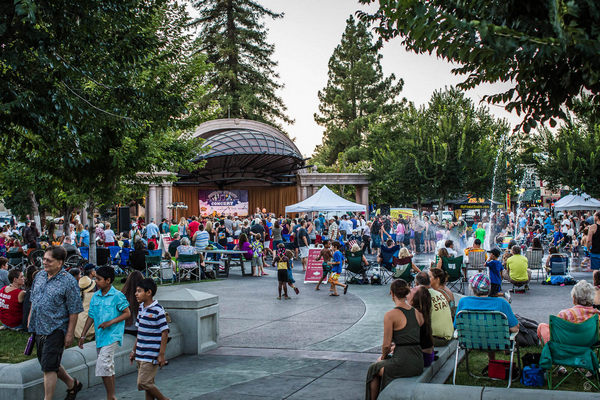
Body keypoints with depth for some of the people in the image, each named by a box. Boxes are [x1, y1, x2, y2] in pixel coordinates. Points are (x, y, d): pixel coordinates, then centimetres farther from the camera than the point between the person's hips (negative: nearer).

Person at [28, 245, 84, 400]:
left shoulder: (68, 281, -14)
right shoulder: (40, 276, 7)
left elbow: (74, 310, -13)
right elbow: (33, 300, 21)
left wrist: (70, 333, -15)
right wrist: (30, 320, 17)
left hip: (56, 330, -7)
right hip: (39, 329, 7)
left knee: (49, 367, -8)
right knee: (52, 364, 17)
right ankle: (72, 384, 38)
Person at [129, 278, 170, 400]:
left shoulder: (157, 310, -15)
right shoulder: (141, 308, 10)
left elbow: (165, 333, -14)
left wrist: (161, 355, -16)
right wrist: (134, 350, 20)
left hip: (151, 355, -8)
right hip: (140, 355, 8)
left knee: (143, 383, -10)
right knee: (147, 383, 10)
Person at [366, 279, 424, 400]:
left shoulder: (390, 315, -12)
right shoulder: (417, 313, 6)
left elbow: (386, 345, -9)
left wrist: (383, 356, 11)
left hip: (403, 365, -6)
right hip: (418, 365, 6)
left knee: (374, 368, 24)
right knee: (382, 362, 32)